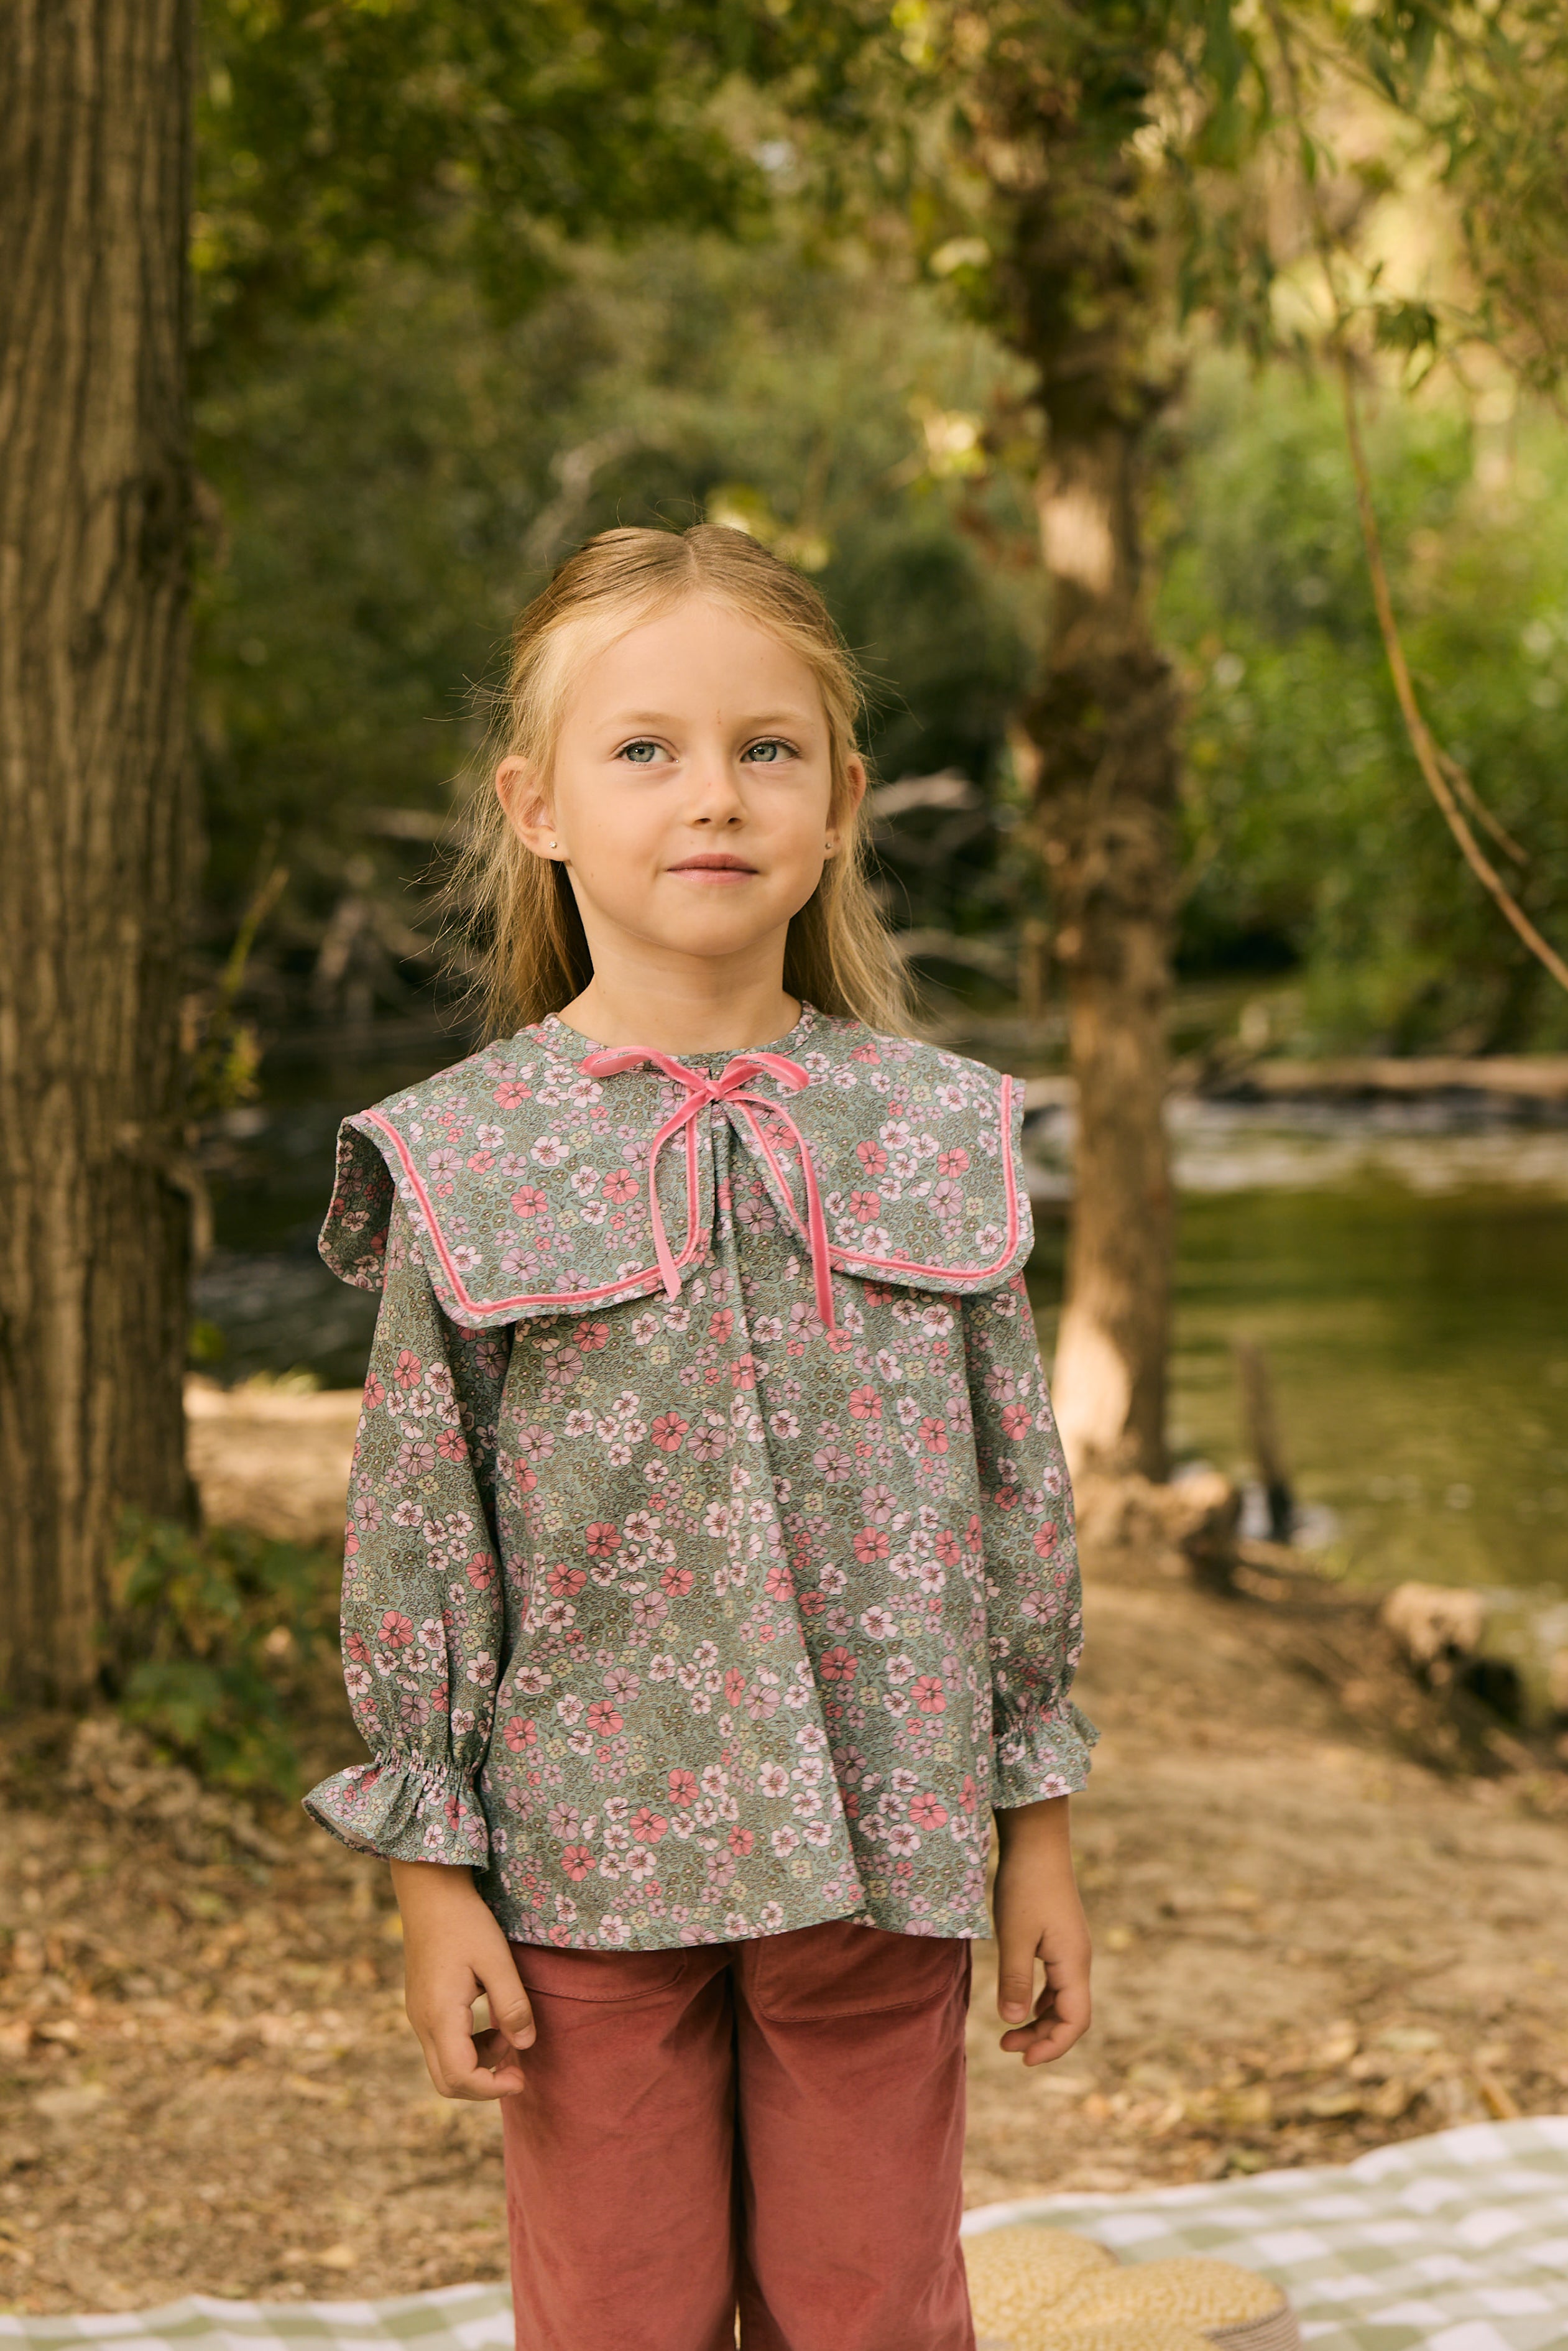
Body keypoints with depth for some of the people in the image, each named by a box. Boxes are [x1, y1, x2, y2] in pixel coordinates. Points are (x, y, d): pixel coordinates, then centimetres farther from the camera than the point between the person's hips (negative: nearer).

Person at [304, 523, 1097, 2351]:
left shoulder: (938, 1132, 1)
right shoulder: (464, 1162, -4)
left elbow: (1019, 1490, 6)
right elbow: (411, 1536, -2)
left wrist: (1038, 1836, 7)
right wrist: (429, 1876, -3)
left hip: (881, 1855, 1)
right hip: (591, 1862, -1)